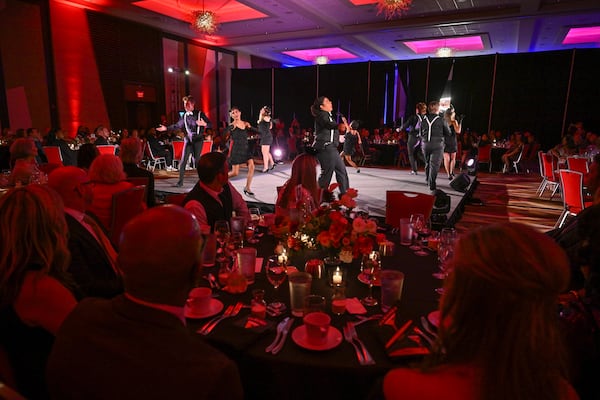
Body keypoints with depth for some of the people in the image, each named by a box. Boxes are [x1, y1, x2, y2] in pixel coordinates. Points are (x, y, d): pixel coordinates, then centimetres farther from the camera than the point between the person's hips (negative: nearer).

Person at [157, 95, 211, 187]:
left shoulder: (200, 114, -2)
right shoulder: (184, 116, 10)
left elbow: (210, 124, -4)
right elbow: (177, 125, 18)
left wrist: (204, 124, -24)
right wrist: (166, 128, 12)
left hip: (198, 140, -3)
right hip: (188, 140, 4)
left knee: (196, 160, -3)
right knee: (183, 161, -2)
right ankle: (180, 181, 3)